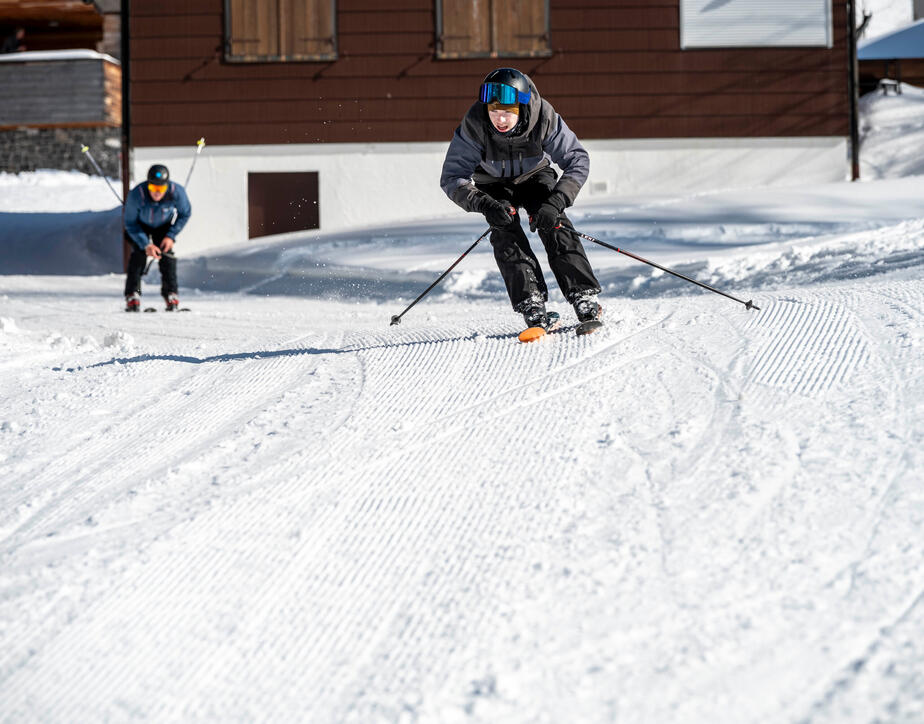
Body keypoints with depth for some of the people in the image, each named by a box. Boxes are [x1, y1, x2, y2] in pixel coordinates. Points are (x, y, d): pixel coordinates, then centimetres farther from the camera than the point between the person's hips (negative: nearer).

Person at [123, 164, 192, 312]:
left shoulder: (177, 192, -35)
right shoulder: (136, 195, -39)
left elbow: (185, 214, -13)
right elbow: (130, 223, -22)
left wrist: (171, 236, -20)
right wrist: (146, 244, -27)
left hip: (164, 226, 1)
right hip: (141, 225, -1)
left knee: (167, 254, -14)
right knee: (139, 253, -18)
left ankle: (170, 294, -4)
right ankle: (132, 295, -13)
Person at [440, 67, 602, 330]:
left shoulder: (543, 117, -32)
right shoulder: (474, 124, -33)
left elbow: (577, 160, -27)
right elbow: (452, 177, -29)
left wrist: (555, 201, -41)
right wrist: (485, 205, -45)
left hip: (534, 175, 0)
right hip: (493, 184, 0)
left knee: (554, 225, -22)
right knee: (505, 232, -24)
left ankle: (584, 297, -20)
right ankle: (532, 305, -24)